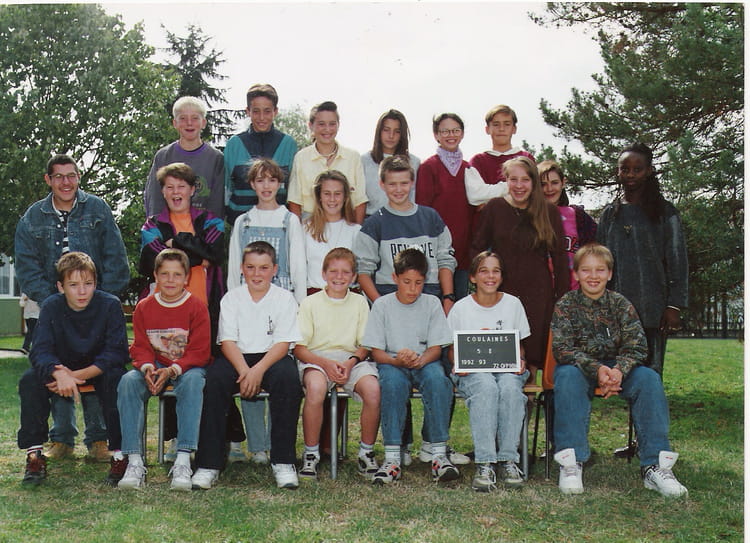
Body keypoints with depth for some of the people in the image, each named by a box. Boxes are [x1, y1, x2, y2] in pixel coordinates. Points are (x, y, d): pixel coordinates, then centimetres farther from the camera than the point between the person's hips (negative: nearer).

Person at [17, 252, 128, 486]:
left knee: (115, 379, -35)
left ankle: (119, 454, -25)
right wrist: (59, 373, -42)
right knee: (29, 380, -25)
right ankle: (34, 454, -15)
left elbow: (116, 353, -21)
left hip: (99, 370, -2)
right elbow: (40, 351, -18)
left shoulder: (110, 305, -16)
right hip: (63, 370, 3)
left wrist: (77, 375, -33)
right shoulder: (51, 307, -9)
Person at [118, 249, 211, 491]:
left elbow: (200, 352, -10)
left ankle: (183, 461, -40)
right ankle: (134, 461, -29)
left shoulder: (197, 307, -5)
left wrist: (172, 370, -25)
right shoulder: (144, 307, 5)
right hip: (155, 367, 3)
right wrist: (147, 368, -19)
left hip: (187, 368, -3)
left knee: (193, 381, -37)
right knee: (128, 381, -27)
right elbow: (140, 348, 4)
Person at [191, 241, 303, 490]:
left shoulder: (284, 298, 4)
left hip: (271, 358, -1)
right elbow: (227, 341, -2)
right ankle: (208, 464, -25)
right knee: (213, 379, -30)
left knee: (288, 377, -34)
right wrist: (244, 371, -21)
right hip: (237, 358, 1)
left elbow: (283, 343, -5)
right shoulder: (232, 297, 8)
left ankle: (283, 461, -26)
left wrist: (258, 370, -22)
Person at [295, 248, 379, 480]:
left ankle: (366, 453, -9)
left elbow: (365, 345, 11)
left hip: (351, 359, 2)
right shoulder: (310, 303, 6)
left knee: (373, 389, -29)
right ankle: (311, 454, -18)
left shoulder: (360, 302, 12)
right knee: (316, 387, -36)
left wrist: (351, 362, -11)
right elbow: (299, 348, 0)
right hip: (316, 358, -2)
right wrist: (326, 363, -17)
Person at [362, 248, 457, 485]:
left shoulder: (432, 303, 5)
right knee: (392, 382, -35)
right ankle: (392, 457, -33)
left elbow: (436, 348, 1)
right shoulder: (382, 305, 1)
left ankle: (439, 454, -29)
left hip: (425, 362, 1)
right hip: (392, 363, -1)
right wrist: (398, 360, -22)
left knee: (439, 380, -33)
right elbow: (377, 352, -1)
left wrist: (420, 360, -22)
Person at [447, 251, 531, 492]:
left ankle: (508, 460, -29)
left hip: (507, 369, 1)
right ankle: (484, 465, -39)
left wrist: (520, 362, -6)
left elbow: (520, 345, 15)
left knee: (510, 387, -35)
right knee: (486, 387, -37)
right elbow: (452, 349, 10)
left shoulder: (513, 304, 11)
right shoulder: (461, 308, 6)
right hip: (472, 372, -1)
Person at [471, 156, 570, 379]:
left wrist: (563, 296, 1)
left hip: (538, 293, 1)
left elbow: (559, 257, 6)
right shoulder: (494, 208, 3)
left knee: (534, 352, 2)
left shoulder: (549, 212, 5)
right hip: (502, 291, 0)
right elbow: (477, 250, 7)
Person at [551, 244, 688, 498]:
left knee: (649, 378, -25)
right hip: (579, 367, -2)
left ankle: (655, 465, -25)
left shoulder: (621, 304, 3)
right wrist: (596, 369, -31)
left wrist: (619, 370, -28)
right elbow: (562, 348, -14)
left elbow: (637, 345, -6)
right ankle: (570, 462, -35)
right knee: (568, 376, -36)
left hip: (616, 367, 2)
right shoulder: (566, 305, -3)